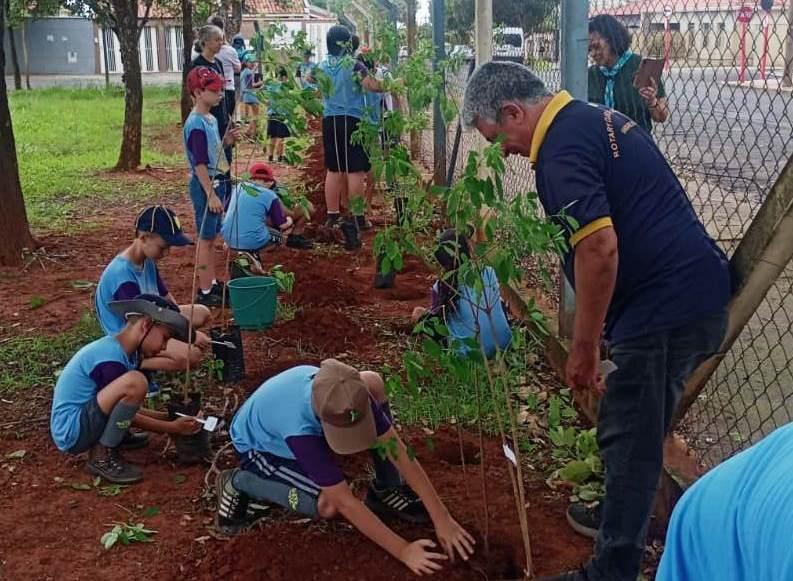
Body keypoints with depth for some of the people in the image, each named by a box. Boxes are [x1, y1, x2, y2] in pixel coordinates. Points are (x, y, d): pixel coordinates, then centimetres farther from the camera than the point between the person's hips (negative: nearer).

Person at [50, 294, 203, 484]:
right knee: (135, 382, -29)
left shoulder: (117, 348, 6)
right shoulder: (110, 358, -22)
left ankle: (116, 436, 8)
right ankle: (102, 457, -14)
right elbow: (129, 416, -13)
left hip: (83, 418, 10)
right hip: (71, 432, -10)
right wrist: (172, 428, -6)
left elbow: (126, 405, 15)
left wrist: (166, 417, 9)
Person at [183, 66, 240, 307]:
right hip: (204, 185, -9)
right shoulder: (196, 124, -19)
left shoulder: (211, 119, 10)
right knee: (206, 238, -3)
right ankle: (204, 292, 4)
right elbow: (200, 163, -21)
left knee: (211, 236, 16)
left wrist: (226, 141, 3)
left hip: (215, 182, 9)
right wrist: (211, 194, -23)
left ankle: (212, 283, 26)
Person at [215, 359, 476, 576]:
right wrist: (403, 551, -35)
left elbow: (399, 453, -27)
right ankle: (238, 483, -5)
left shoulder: (351, 394, -32)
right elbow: (346, 502, -38)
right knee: (329, 505, -30)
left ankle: (386, 490, -5)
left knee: (373, 382, -21)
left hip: (311, 422, 5)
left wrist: (442, 518, -28)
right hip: (260, 445, -5)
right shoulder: (298, 428, -45)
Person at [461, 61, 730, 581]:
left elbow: (599, 248, -27)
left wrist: (583, 348, -17)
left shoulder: (562, 148, -16)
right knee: (638, 429, 24)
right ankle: (621, 516, 42)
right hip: (696, 292, 10)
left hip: (666, 308, -10)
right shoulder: (596, 118, 15)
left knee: (630, 437, 1)